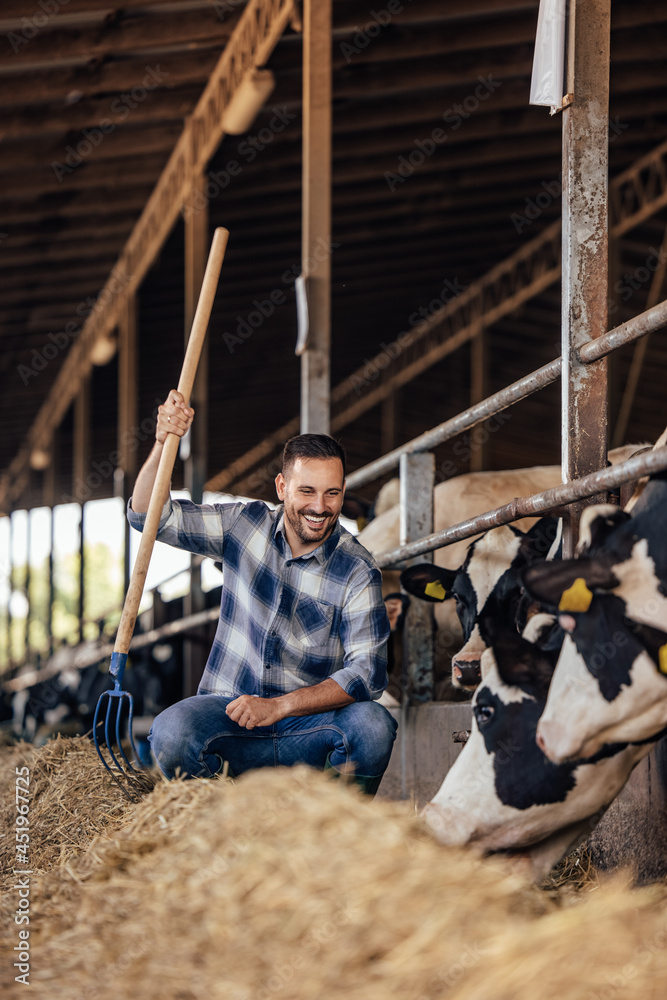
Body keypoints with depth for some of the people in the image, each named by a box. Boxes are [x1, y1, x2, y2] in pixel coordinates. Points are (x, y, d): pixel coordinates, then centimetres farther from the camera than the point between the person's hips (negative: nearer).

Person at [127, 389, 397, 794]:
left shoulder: (358, 571, -6)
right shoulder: (246, 525, 3)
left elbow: (367, 672, -15)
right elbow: (149, 516, 5)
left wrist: (279, 707, -26)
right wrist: (163, 443, -14)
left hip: (307, 722, -1)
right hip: (227, 710, 1)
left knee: (373, 725, -33)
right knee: (171, 732, -32)